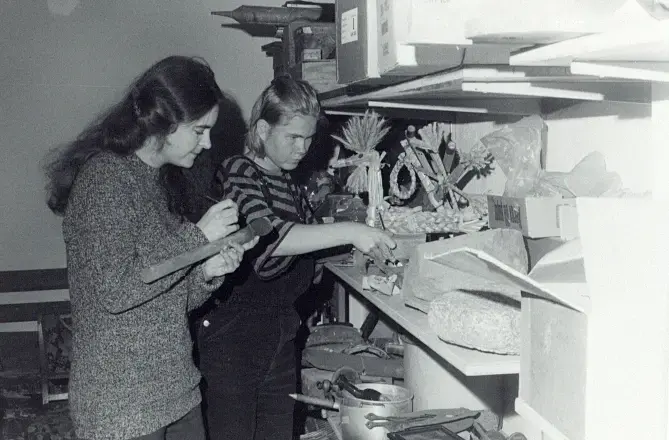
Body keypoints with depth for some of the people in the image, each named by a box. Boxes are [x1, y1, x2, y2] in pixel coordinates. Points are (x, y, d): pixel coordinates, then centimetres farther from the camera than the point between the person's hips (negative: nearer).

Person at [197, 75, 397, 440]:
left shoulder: (288, 183, 12)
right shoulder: (237, 173, -13)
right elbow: (268, 238, -29)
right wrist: (348, 232, -32)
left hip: (280, 335, 8)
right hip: (234, 338, -7)